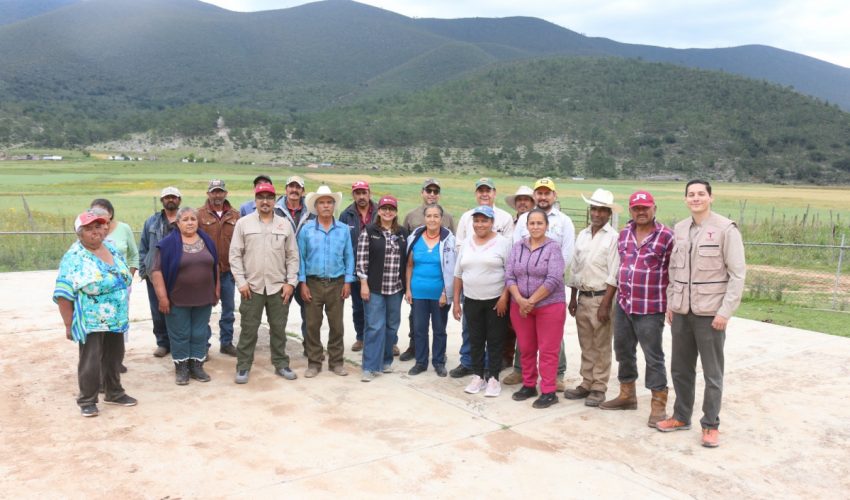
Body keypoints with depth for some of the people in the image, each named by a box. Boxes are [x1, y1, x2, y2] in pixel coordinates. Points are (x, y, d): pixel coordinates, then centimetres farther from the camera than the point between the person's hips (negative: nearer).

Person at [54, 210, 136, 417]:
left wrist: (124, 312, 15)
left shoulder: (112, 249, 6)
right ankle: (87, 400, 18)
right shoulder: (73, 257, -13)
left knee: (114, 358, 16)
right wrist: (69, 325, -15)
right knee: (90, 362, 2)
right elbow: (63, 295, -14)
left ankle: (114, 393, 31)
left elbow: (125, 281, 15)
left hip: (116, 320, 6)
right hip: (91, 322, -6)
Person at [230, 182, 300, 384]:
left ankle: (281, 364, 23)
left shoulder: (285, 224, 5)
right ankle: (243, 366, 17)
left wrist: (291, 282, -2)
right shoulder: (243, 223, 0)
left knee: (278, 328, 11)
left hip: (279, 287, 2)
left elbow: (292, 256, 6)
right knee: (249, 329, 5)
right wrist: (241, 282, -8)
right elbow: (235, 255, -1)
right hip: (252, 286, -1)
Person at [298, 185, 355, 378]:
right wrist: (302, 283, -5)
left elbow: (349, 257, 4)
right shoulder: (306, 229, -2)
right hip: (313, 283, -1)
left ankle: (336, 361, 19)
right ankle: (314, 362, 17)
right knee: (313, 325, 6)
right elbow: (300, 257, 0)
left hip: (336, 283, 1)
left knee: (336, 325, 7)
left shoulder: (344, 229, 2)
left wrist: (348, 282, -1)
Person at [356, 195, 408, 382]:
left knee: (392, 326, 10)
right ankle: (370, 367, 3)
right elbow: (361, 259, -5)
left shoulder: (402, 233, 8)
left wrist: (406, 285, 7)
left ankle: (385, 361, 25)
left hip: (396, 288, 4)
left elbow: (406, 260, 10)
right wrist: (364, 284, -10)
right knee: (375, 327, -4)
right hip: (374, 288, -4)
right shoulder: (369, 231, -3)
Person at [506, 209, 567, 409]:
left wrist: (531, 301, -17)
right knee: (525, 348, 12)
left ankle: (549, 392, 9)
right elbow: (509, 276, 0)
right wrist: (520, 300, -14)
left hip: (549, 305, -4)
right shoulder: (518, 246, 6)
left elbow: (553, 280, -16)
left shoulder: (553, 248, -7)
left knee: (548, 350, 1)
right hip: (520, 306, 4)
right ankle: (528, 385, 26)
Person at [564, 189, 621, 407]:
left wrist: (605, 304, -17)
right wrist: (573, 298, 12)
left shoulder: (613, 237, -8)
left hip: (601, 297, -6)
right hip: (583, 297, 6)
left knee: (601, 346, 3)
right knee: (586, 346, 13)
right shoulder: (582, 235, 11)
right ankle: (586, 384, 23)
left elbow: (613, 275, -13)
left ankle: (599, 388, 12)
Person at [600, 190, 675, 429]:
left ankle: (658, 404, 12)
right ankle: (627, 395, 34)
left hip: (650, 309, -6)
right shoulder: (624, 233, 9)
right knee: (623, 352, 17)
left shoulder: (666, 236, -9)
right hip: (623, 305, 7)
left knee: (653, 357, 1)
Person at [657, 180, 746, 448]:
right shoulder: (680, 229, 8)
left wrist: (725, 312, -14)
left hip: (710, 313, -5)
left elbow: (737, 274, -10)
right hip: (681, 311, 5)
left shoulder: (726, 229, -9)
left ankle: (710, 424, 19)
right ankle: (681, 416, 30)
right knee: (680, 369, 14)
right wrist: (670, 303, 10)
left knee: (712, 373, 5)